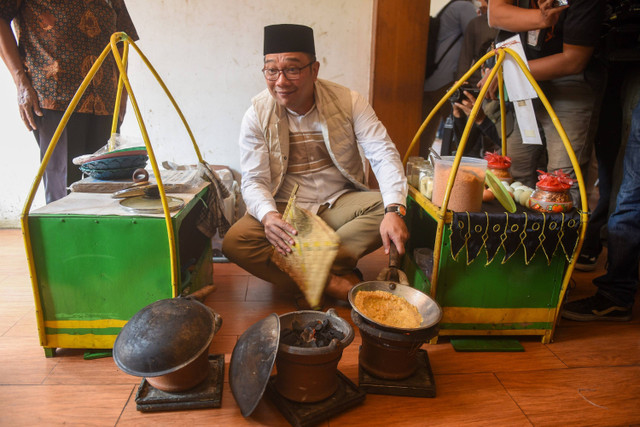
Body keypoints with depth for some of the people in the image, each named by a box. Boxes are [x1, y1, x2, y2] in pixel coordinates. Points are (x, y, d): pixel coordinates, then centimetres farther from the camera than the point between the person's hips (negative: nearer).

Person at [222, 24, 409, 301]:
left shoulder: (347, 102, -7)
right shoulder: (257, 115, -7)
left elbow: (384, 155, -12)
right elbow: (254, 181, -10)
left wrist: (394, 211, -30)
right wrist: (268, 215, -34)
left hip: (339, 203, 1)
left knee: (384, 207, -28)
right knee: (234, 242, -26)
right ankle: (333, 282, -22)